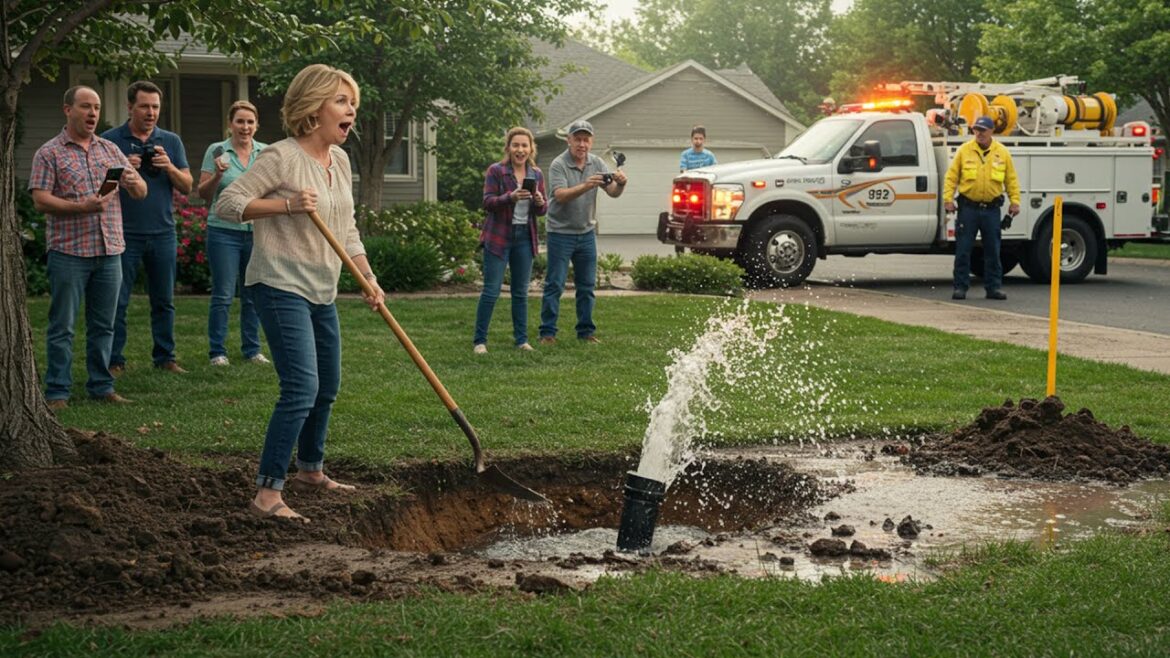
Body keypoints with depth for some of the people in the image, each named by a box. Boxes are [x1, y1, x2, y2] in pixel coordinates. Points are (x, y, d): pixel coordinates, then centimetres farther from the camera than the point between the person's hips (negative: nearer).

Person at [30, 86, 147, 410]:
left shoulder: (110, 150, 14)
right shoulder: (49, 153, 0)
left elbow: (140, 193, 13)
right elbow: (40, 200, -9)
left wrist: (134, 182, -12)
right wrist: (82, 207, -22)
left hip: (110, 251, 4)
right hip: (69, 252, -4)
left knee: (103, 325, 9)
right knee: (62, 327, 1)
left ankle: (101, 386, 18)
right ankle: (57, 392, 6)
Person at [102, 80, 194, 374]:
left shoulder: (171, 141, 9)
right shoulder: (110, 140, 1)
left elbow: (187, 187, 6)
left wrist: (169, 167, -12)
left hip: (162, 232, 3)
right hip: (124, 234, -2)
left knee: (164, 301, 8)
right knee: (117, 301, -1)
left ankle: (165, 357, 16)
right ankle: (114, 361, 5)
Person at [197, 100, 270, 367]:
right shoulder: (217, 151, -1)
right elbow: (203, 193, -2)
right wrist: (217, 174, -19)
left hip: (257, 232, 3)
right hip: (224, 231, -3)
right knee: (223, 295, -2)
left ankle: (252, 349, 18)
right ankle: (217, 351, 6)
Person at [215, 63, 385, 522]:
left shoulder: (340, 160, 10)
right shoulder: (281, 157, -15)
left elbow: (347, 229, 17)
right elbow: (227, 204, -17)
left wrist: (368, 279, 8)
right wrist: (287, 204, -24)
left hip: (321, 291, 9)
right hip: (281, 285, -9)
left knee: (327, 387, 20)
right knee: (302, 389, -19)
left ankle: (310, 472, 39)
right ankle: (267, 493, -15)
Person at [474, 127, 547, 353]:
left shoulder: (537, 174, 7)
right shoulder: (495, 171, -6)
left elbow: (542, 210, 9)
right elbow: (488, 203, -13)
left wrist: (540, 203, -15)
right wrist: (511, 197, -29)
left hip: (525, 237, 4)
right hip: (499, 237, -4)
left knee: (521, 292, 10)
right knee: (491, 291, -4)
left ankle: (521, 339, 18)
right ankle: (479, 340, 2)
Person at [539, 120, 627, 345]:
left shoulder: (596, 163, 3)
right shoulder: (559, 164, -13)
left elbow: (613, 193, -4)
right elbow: (561, 195, -26)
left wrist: (620, 183, -28)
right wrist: (585, 186, -42)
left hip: (586, 233, 5)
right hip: (561, 233, -5)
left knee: (587, 285, 9)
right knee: (555, 284, -3)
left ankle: (586, 330, 18)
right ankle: (548, 332, 2)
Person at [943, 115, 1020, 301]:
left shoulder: (1002, 153, 6)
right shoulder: (964, 151, 2)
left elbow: (1011, 180, 9)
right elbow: (951, 177, 1)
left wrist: (1014, 201, 2)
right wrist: (948, 199, -8)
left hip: (991, 209, 1)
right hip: (968, 207, -1)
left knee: (993, 251, 6)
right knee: (963, 250, -1)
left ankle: (993, 287, 13)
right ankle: (960, 287, 5)